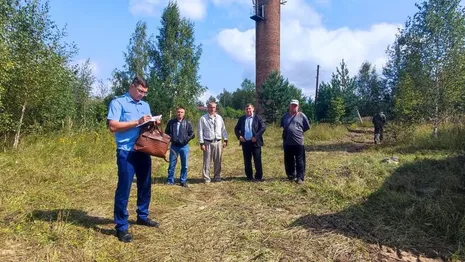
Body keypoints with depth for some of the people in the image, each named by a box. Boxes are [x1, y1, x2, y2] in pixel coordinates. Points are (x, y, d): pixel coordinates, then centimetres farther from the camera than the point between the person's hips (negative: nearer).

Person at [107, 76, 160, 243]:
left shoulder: (145, 105, 16)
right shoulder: (118, 103, -5)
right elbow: (113, 126, -15)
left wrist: (154, 124, -2)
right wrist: (137, 122, -18)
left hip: (144, 151, 7)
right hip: (126, 152, -7)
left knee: (145, 185, 16)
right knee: (124, 188, -2)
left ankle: (142, 216, 33)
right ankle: (121, 226, 8)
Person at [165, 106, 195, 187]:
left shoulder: (187, 123, -1)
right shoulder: (171, 122, -1)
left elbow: (192, 134, 0)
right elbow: (166, 133, 7)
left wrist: (186, 139, -11)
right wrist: (171, 139, -7)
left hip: (184, 146, 0)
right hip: (174, 146, 0)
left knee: (184, 165, 6)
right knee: (172, 165, 5)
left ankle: (183, 181, 17)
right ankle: (170, 181, 16)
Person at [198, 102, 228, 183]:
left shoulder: (219, 118, 8)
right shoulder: (203, 118, -3)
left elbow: (223, 129, 11)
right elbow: (200, 131, -4)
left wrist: (225, 140, 5)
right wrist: (201, 143, -8)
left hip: (218, 142, 3)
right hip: (208, 142, -3)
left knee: (218, 161, 10)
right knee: (207, 161, 0)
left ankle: (217, 177, 22)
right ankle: (206, 178, 9)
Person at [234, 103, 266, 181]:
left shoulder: (258, 118, 0)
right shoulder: (241, 119, 11)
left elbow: (263, 127, -8)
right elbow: (236, 129, 14)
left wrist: (256, 137, -15)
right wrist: (239, 136, -3)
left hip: (255, 142, -3)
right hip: (245, 142, 4)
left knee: (257, 160, 0)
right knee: (247, 161, 9)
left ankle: (259, 177, 10)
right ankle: (249, 176, 20)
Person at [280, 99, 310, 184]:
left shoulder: (302, 116, -2)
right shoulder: (285, 116, 9)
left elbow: (307, 127, 5)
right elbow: (282, 126, 25)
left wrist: (298, 132, 7)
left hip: (298, 142, -4)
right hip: (287, 143, 4)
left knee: (300, 161, 2)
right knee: (288, 161, 12)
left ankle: (300, 177, 9)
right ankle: (291, 175, 26)